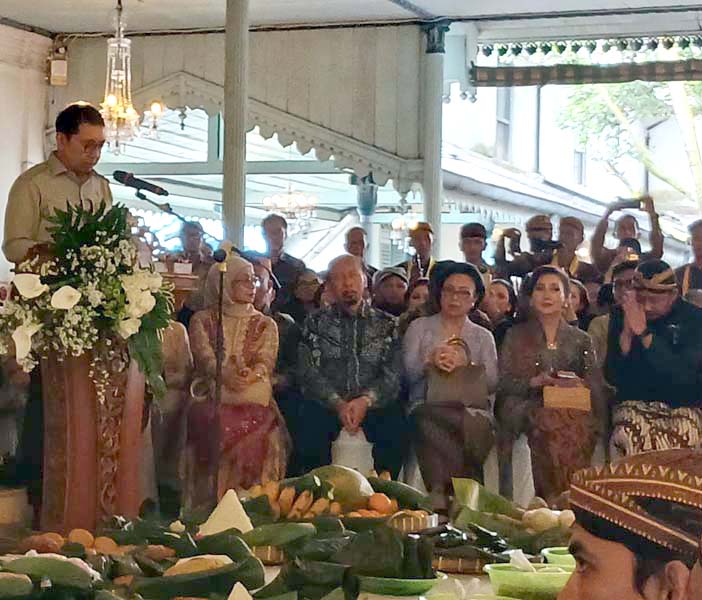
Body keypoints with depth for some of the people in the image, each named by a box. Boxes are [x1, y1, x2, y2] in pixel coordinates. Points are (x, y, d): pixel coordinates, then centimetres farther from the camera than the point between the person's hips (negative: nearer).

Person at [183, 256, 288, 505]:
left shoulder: (265, 324, 19)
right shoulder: (202, 320, 14)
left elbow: (266, 361, 2)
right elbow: (204, 356, -3)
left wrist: (252, 374, -23)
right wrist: (226, 376, -25)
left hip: (255, 399, 1)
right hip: (211, 396, -1)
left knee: (258, 427, -33)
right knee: (220, 427, -34)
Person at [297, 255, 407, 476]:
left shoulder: (387, 324, 15)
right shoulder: (316, 323, 14)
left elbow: (393, 374, 3)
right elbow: (308, 371, 2)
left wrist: (366, 401, -16)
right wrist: (338, 404, -14)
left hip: (374, 403, 0)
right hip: (326, 403, 0)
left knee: (396, 425, -31)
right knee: (312, 424, -32)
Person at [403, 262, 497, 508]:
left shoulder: (483, 337, 22)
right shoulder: (420, 327, 20)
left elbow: (492, 382, 8)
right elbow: (407, 373, 7)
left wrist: (466, 364, -9)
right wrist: (430, 361, -12)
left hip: (472, 410, 1)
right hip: (428, 407, -1)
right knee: (428, 424, -38)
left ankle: (440, 491, -29)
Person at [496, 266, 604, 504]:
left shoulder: (581, 340, 21)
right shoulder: (516, 336, 17)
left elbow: (595, 387, 12)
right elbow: (503, 383, 5)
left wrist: (578, 384, -10)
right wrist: (534, 382, -12)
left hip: (574, 409, 1)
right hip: (527, 408, -1)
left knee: (572, 427, -36)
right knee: (550, 424, -37)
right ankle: (553, 501, -29)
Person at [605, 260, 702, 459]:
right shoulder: (621, 315, 3)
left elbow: (684, 376, -16)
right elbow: (612, 377, 0)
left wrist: (644, 333, -21)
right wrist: (626, 332, -15)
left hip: (682, 405, -1)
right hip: (634, 404, 1)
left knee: (682, 437, -32)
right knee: (630, 437, -31)